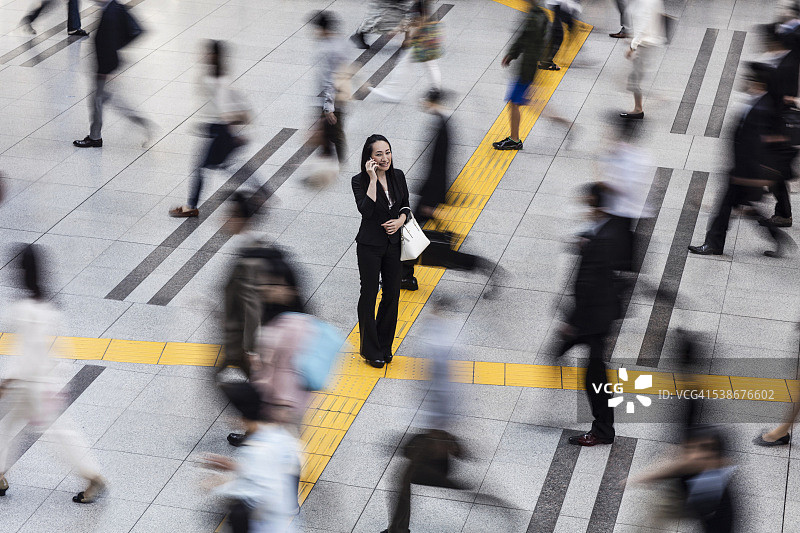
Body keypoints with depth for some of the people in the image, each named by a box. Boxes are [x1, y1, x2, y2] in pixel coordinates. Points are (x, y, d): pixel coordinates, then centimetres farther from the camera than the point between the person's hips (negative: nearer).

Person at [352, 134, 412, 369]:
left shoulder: (398, 176, -1)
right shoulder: (360, 181, -15)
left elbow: (405, 206, 11)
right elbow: (366, 210, -28)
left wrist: (400, 220, -9)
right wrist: (373, 179, -30)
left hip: (393, 243, 5)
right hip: (370, 246, -5)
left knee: (392, 294, 10)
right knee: (369, 295, 4)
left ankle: (385, 345, 27)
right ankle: (370, 350, 16)